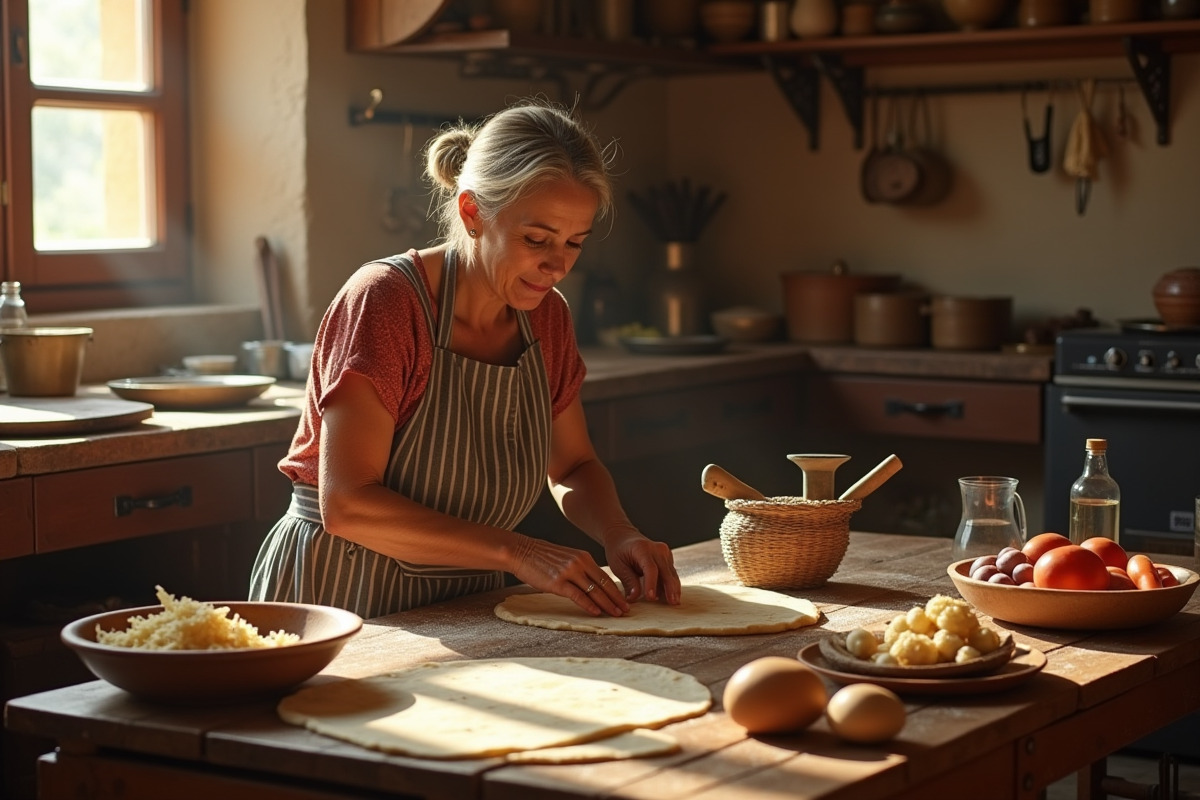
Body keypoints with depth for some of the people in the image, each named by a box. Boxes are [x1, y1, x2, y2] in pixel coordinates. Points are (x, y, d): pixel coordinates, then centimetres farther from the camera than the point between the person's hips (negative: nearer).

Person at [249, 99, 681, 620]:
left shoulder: (545, 314, 3)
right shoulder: (385, 299, -18)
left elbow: (571, 467, 16)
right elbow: (347, 504, -23)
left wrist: (619, 535, -5)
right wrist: (517, 552, -27)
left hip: (463, 605, 6)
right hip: (340, 594, -5)